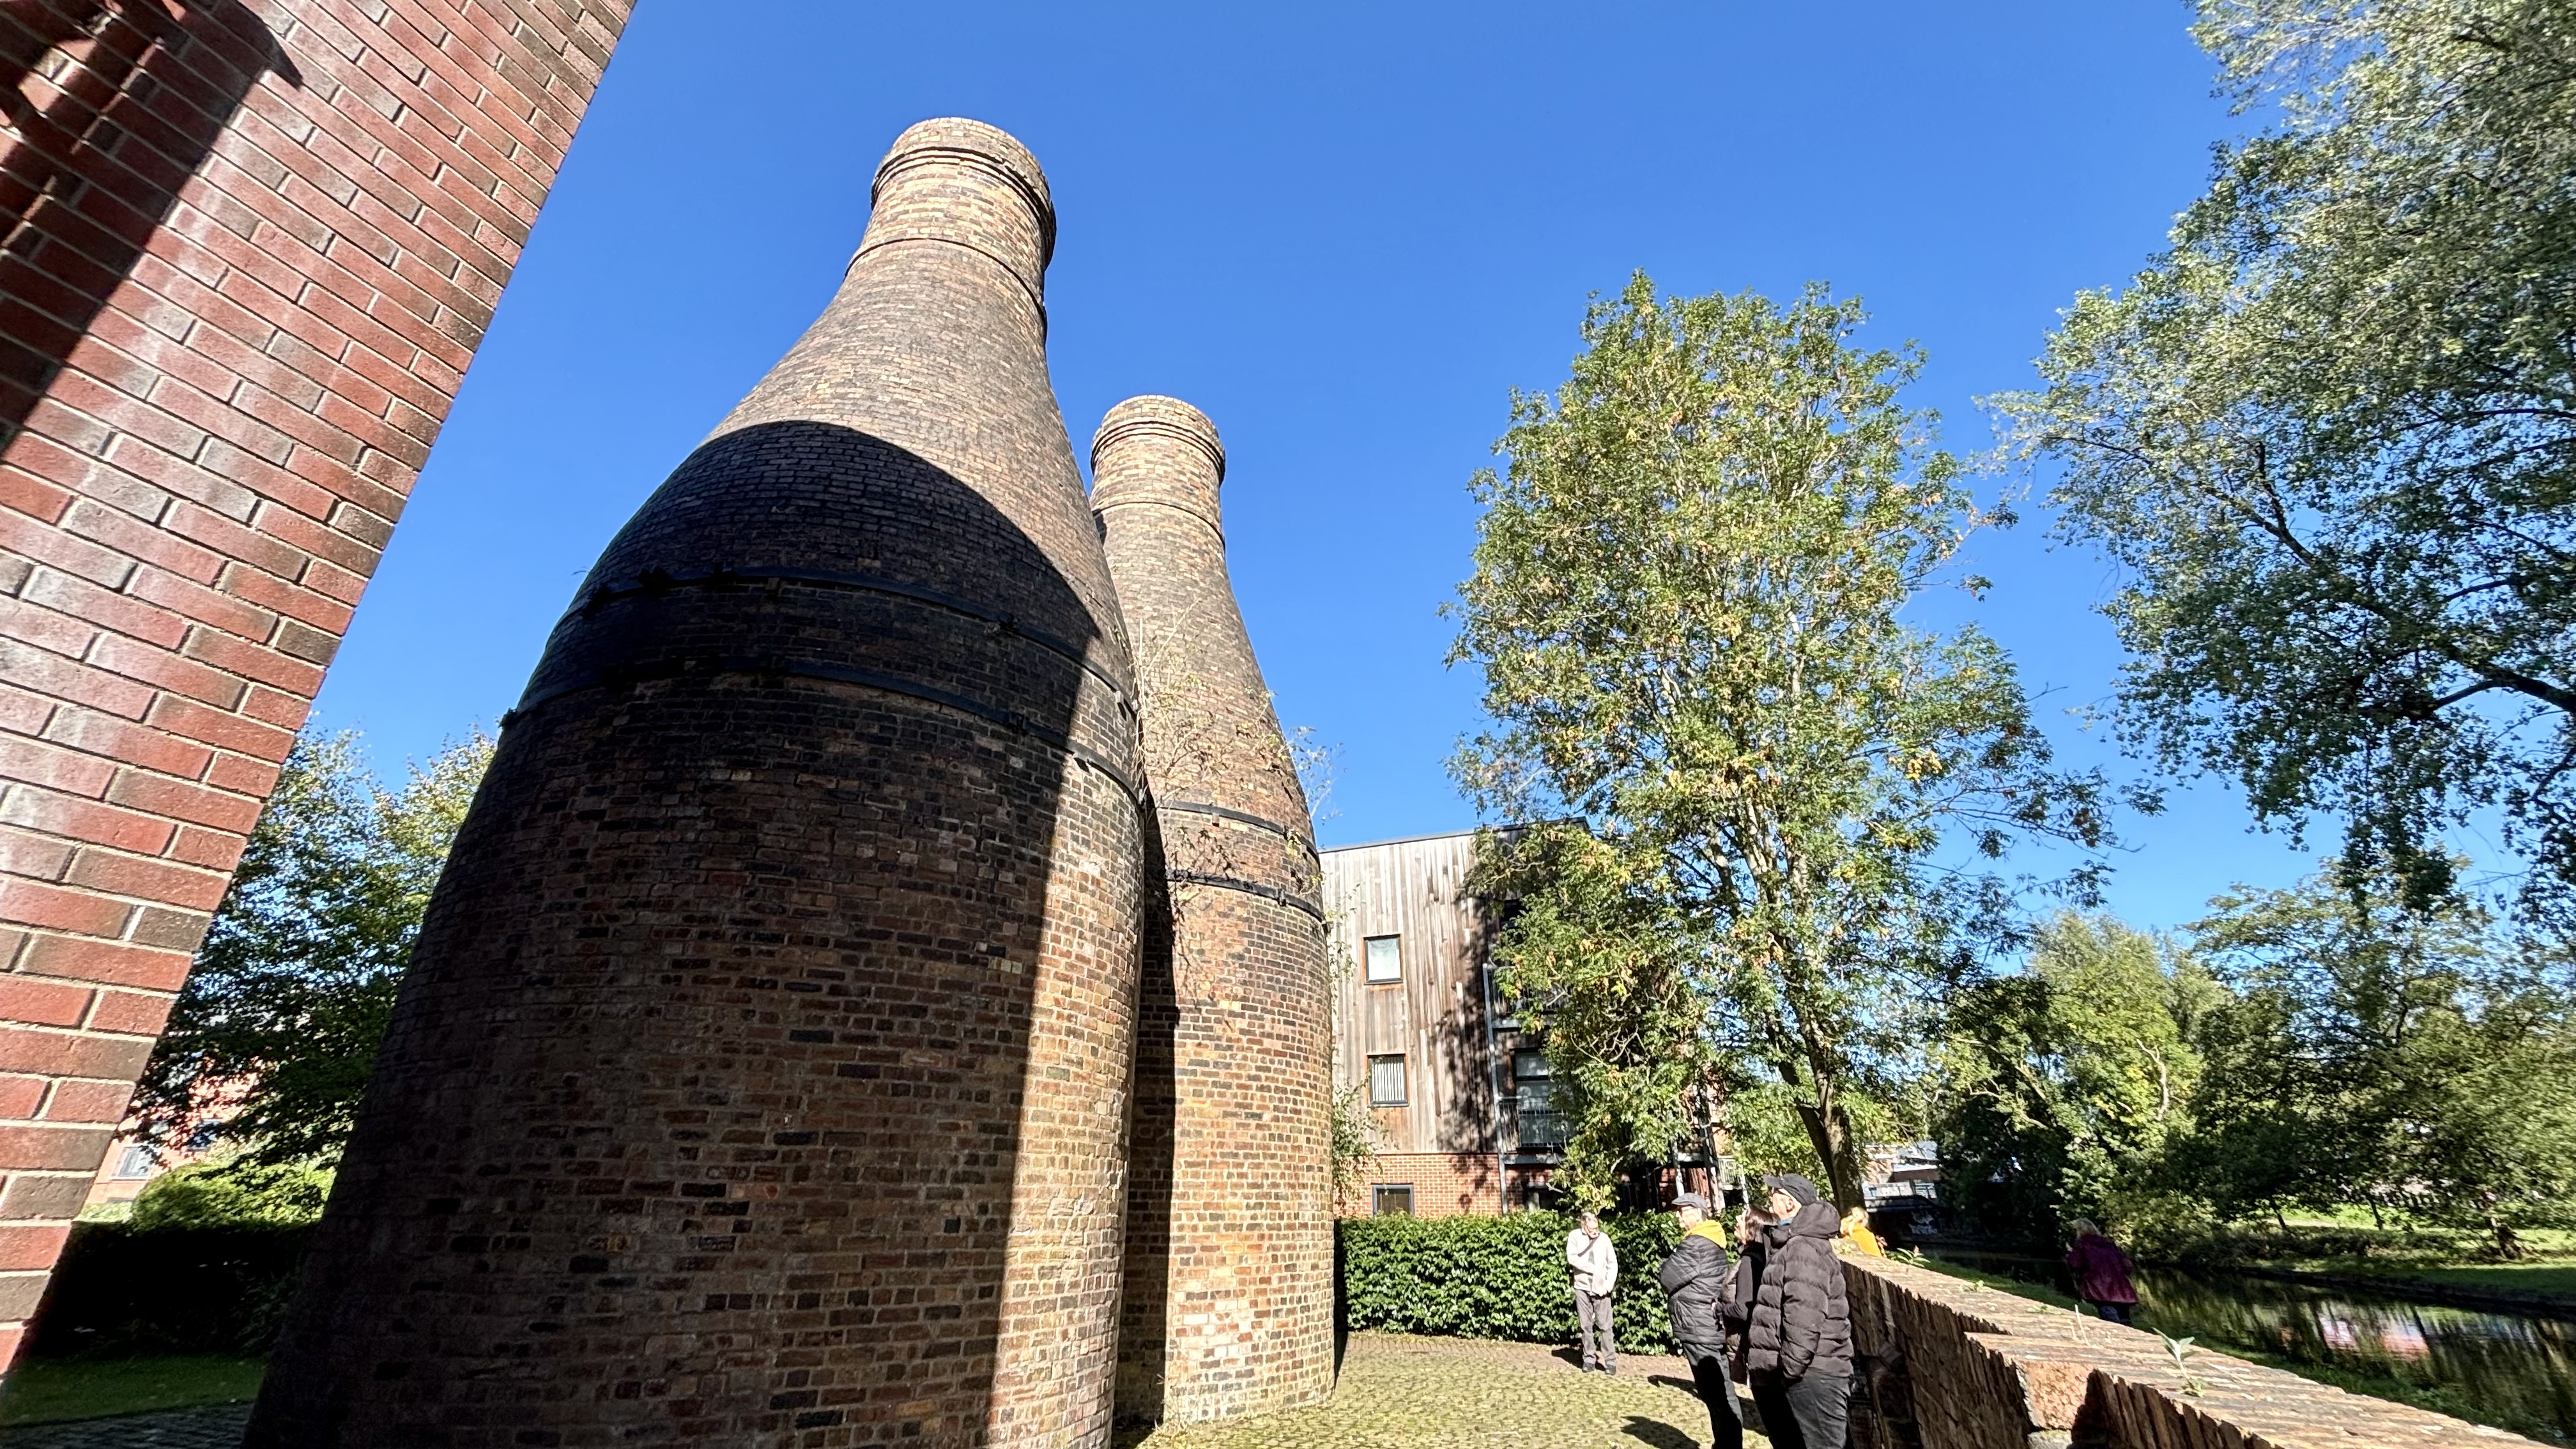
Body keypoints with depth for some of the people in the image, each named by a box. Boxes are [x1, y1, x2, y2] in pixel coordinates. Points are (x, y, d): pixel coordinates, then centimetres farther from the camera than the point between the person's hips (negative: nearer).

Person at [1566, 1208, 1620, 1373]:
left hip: (1600, 1289, 0)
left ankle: (1610, 1361, 8)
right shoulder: (1575, 1236, -4)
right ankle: (1589, 1359, 17)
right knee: (1585, 1326, 6)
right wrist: (1593, 1269, -11)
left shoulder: (1604, 1238, -3)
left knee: (1605, 1327, -1)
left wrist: (1608, 1286, -7)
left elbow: (1613, 1264, 1)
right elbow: (1572, 1258, -12)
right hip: (1582, 1287, 1)